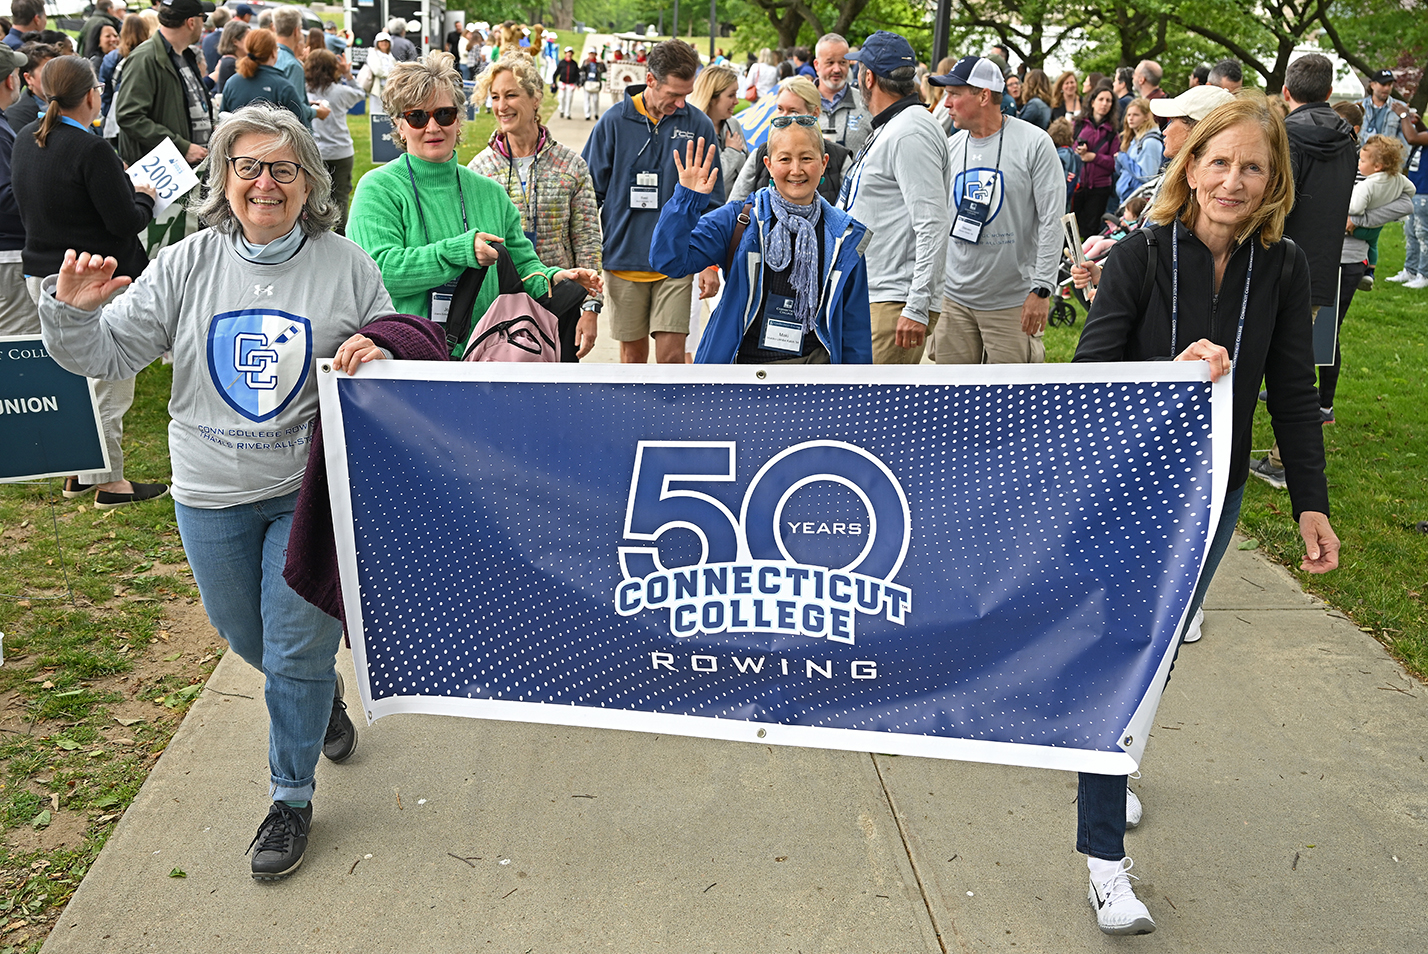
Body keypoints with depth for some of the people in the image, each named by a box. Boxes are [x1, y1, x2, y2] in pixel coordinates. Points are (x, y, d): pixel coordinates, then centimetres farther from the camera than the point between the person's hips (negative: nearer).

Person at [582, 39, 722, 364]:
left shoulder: (699, 127, 0)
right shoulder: (614, 122, -2)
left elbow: (711, 202, 6)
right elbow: (590, 192, 5)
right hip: (623, 260, 1)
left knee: (671, 354, -6)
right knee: (633, 355, 11)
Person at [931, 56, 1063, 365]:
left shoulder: (1034, 143, -6)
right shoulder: (950, 147, 8)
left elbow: (1051, 221, -8)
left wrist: (1041, 289, -13)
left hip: (1013, 302, -4)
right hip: (954, 299, 5)